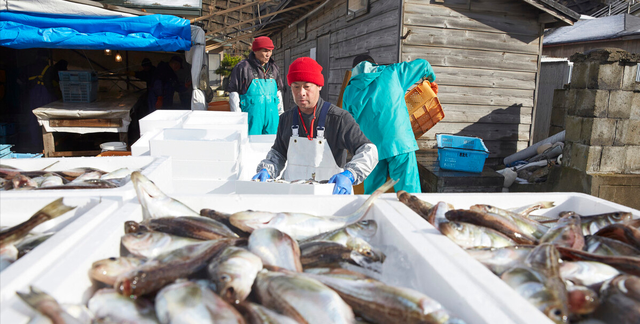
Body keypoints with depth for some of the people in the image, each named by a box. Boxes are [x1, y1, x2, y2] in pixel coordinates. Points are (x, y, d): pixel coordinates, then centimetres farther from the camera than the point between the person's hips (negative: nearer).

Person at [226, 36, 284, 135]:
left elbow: (278, 92, 22)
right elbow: (233, 92, -3)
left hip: (271, 116, 5)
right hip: (251, 116, -5)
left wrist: (281, 112, 20)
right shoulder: (243, 67, -4)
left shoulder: (274, 68, 14)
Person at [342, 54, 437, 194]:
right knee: (408, 193, 0)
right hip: (399, 143, -2)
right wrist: (431, 79, 42)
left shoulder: (349, 91, 12)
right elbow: (423, 64, 21)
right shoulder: (392, 73, 9)